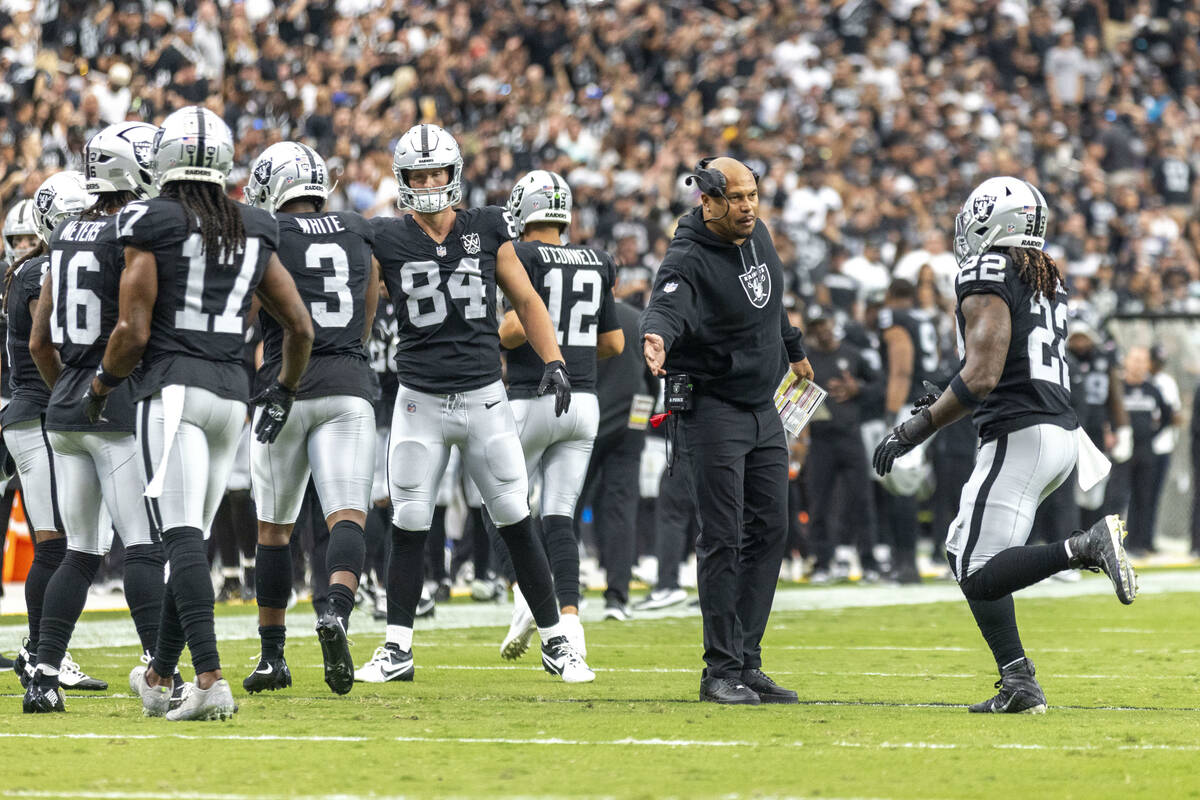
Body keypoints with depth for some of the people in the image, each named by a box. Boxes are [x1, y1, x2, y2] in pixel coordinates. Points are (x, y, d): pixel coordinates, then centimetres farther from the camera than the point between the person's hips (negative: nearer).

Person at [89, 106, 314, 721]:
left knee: (182, 537, -12)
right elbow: (299, 327, 16)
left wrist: (101, 384, 10)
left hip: (173, 388, -6)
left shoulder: (149, 227, -3)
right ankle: (159, 679, 23)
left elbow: (133, 332, -8)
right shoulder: (253, 232, 13)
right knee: (192, 538, 14)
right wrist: (285, 389, 31)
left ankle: (210, 680, -25)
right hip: (232, 392, 6)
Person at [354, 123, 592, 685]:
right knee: (408, 528, 0)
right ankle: (397, 649, 9)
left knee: (517, 525, 3)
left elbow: (525, 301, 10)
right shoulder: (387, 240, -1)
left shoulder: (488, 229, 2)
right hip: (419, 403, 0)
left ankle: (555, 642, 11)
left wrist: (554, 362, 1)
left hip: (484, 400, 0)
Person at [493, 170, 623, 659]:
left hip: (533, 399, -5)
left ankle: (527, 591, -10)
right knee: (559, 517, 7)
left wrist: (491, 343, 0)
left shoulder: (524, 257, -8)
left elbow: (519, 326, -19)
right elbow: (614, 344, 13)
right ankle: (569, 620, -7)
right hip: (583, 400, 5)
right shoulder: (596, 265, 10)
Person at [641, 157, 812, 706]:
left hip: (763, 410, 8)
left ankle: (747, 662, 13)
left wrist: (794, 350, 37)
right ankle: (722, 670, -3)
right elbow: (667, 305, -39)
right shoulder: (689, 259, -19)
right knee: (723, 539, -9)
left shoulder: (757, 237, 6)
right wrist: (656, 338, -61)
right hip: (713, 408, -8)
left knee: (770, 531, 7)